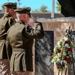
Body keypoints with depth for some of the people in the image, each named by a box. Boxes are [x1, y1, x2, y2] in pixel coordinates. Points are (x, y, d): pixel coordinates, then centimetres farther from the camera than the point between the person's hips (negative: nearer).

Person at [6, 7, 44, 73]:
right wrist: (36, 23, -8)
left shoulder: (10, 29, 12)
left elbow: (8, 48, 16)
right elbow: (40, 34, -24)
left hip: (14, 61, 8)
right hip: (24, 61, -8)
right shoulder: (25, 28, -12)